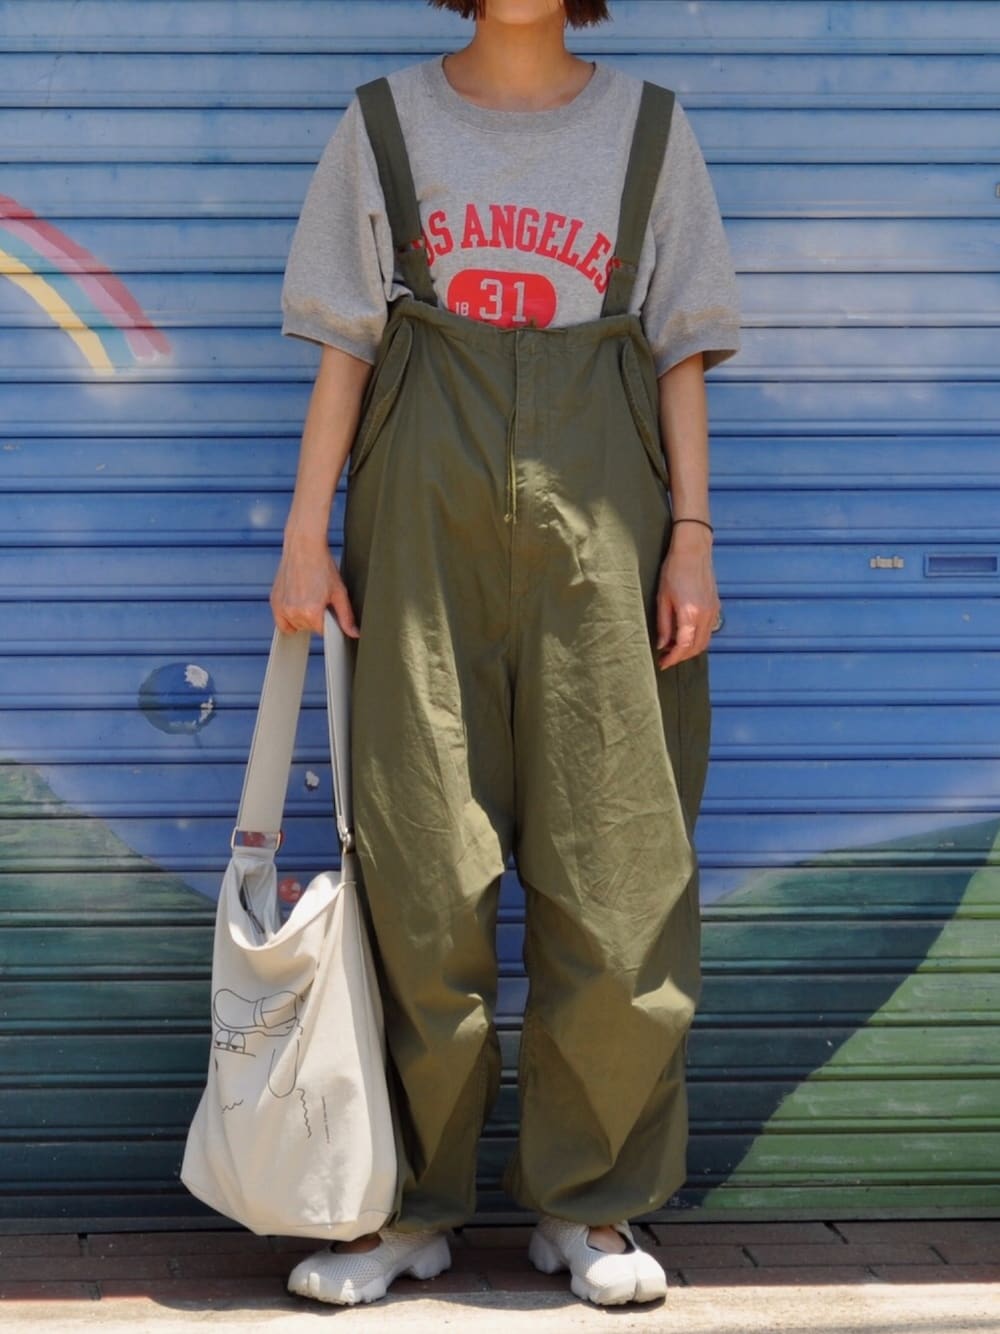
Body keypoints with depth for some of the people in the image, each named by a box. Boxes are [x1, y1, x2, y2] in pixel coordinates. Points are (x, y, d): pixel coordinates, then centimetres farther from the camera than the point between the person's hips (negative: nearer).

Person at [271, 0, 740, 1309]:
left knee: (612, 863, -2)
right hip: (427, 517, 0)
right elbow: (345, 345, 8)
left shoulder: (649, 126, 10)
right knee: (424, 867, -1)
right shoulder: (386, 122, 9)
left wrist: (691, 538, 1)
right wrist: (306, 536, 2)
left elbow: (682, 351, 9)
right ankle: (413, 1202, 12)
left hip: (598, 514, 1)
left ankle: (590, 1202, 12)